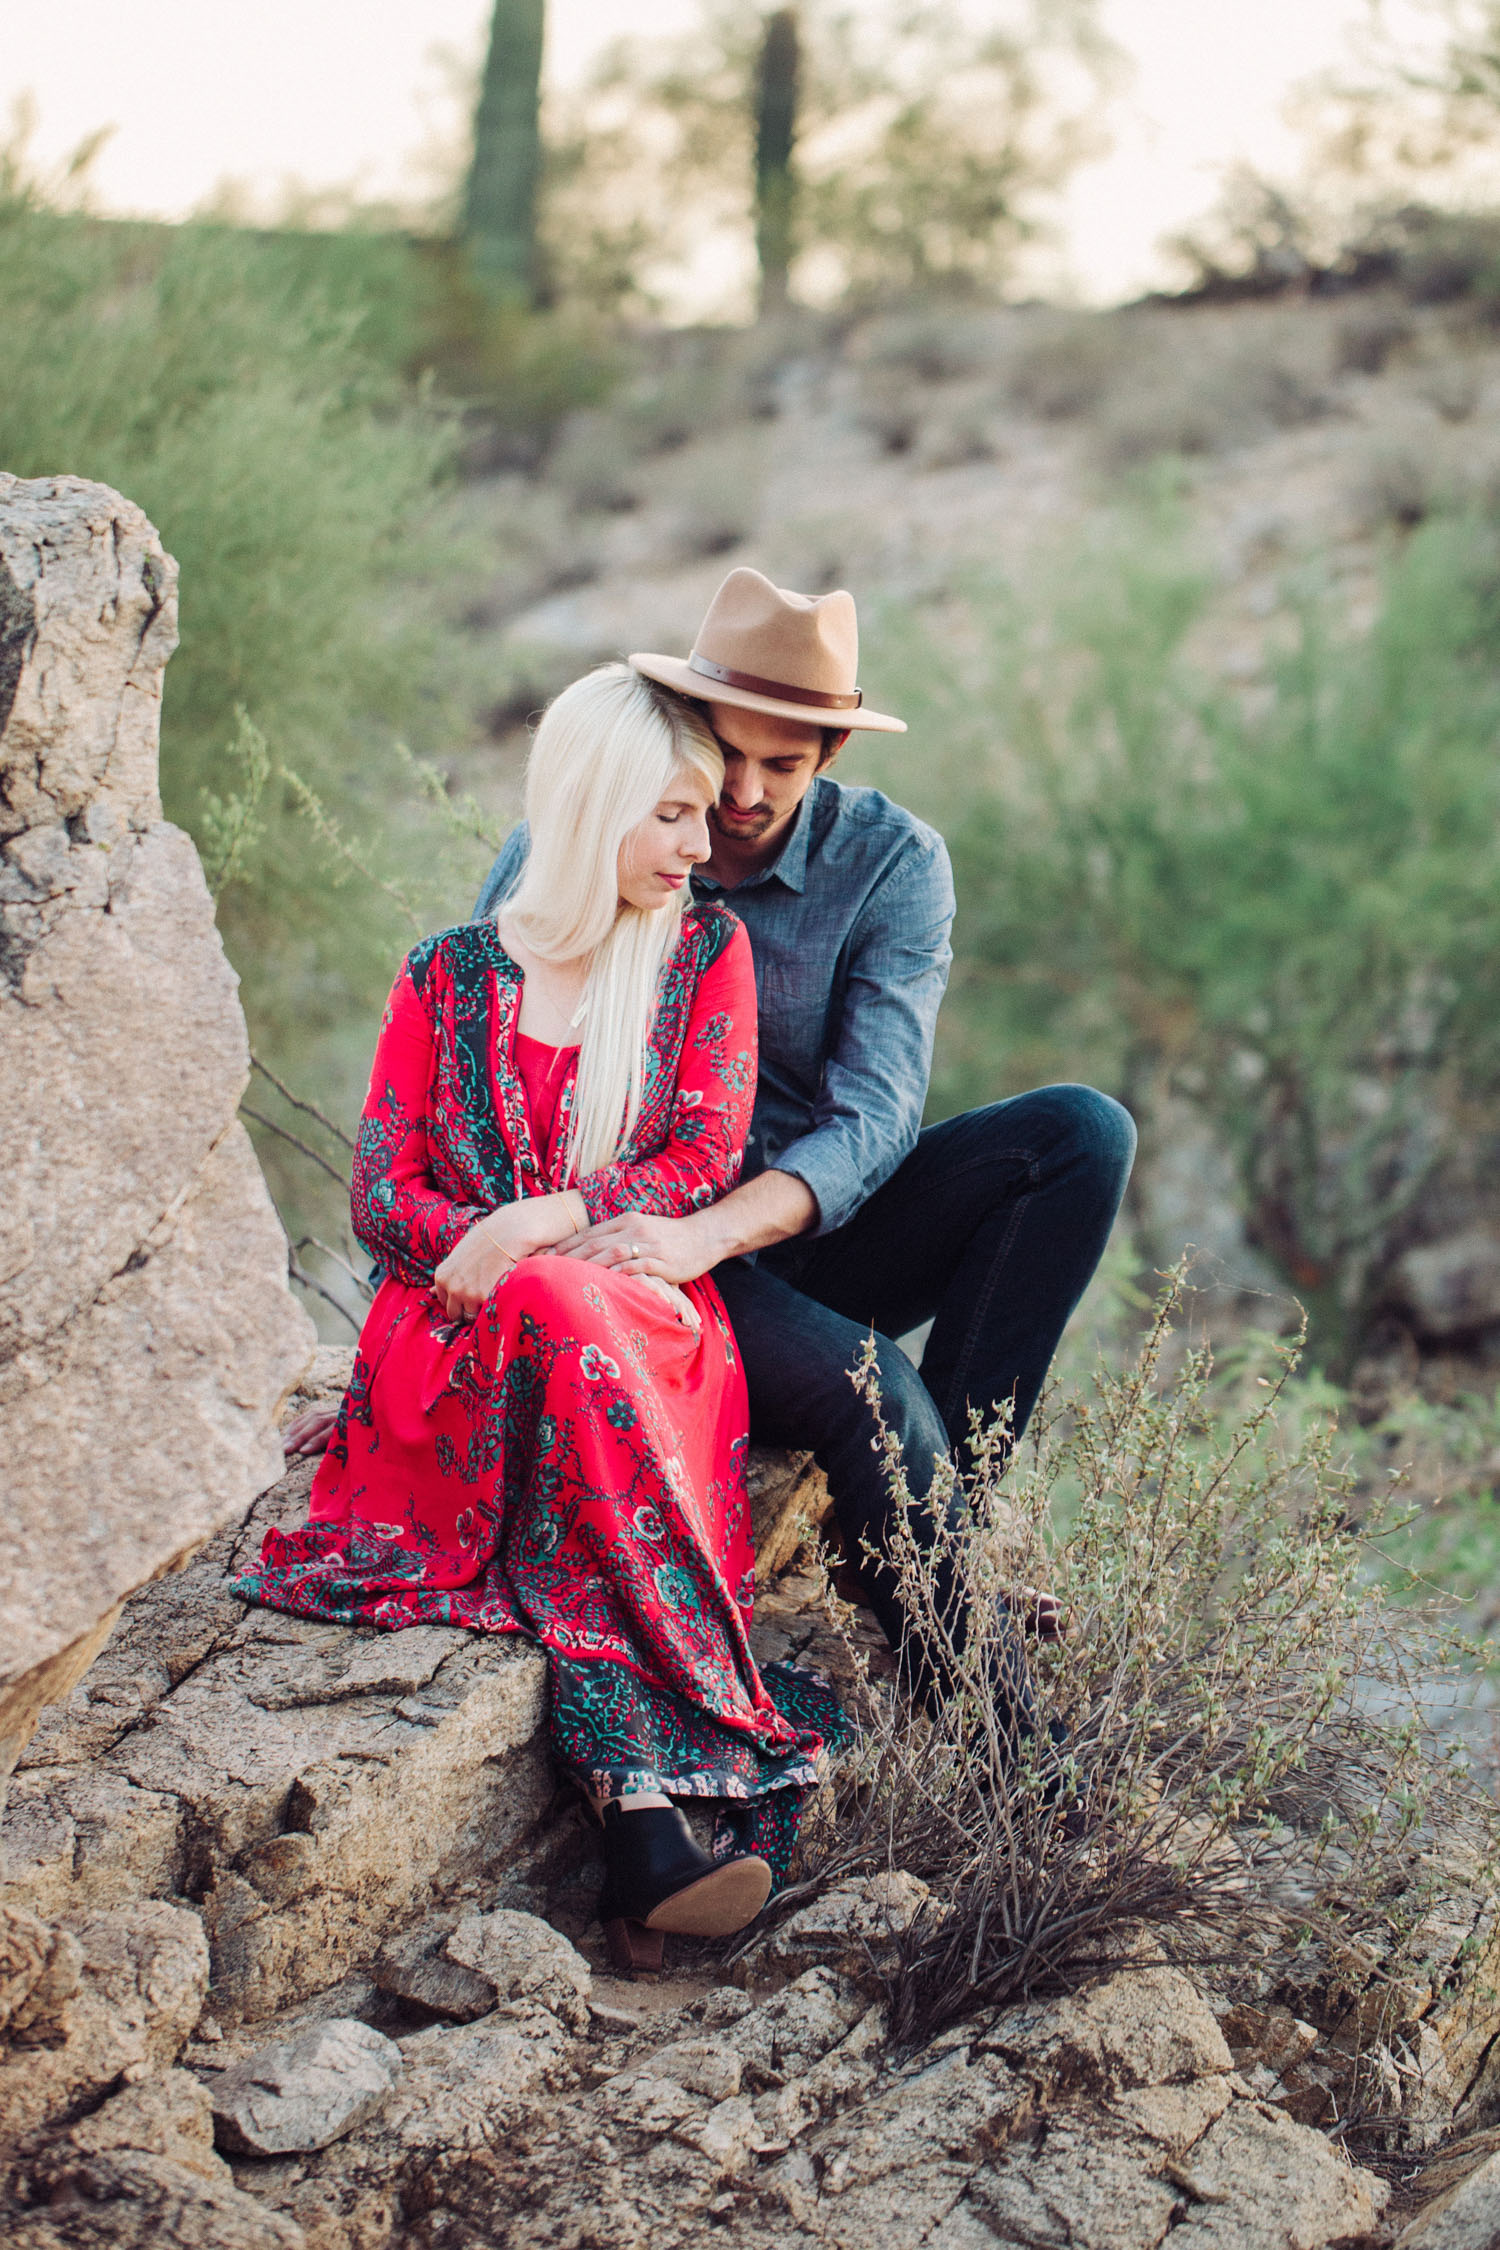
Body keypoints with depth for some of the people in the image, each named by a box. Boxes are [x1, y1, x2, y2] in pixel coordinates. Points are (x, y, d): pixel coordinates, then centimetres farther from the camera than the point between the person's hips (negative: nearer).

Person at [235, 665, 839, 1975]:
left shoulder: (707, 950, 12)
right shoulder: (449, 975, 13)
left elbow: (706, 1162, 1)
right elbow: (381, 1191, 7)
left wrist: (534, 1228, -13)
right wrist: (481, 1250, -13)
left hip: (648, 1324, 0)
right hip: (457, 1335, 1)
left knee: (565, 1321, -37)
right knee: (557, 1318, -37)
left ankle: (644, 1823, -47)